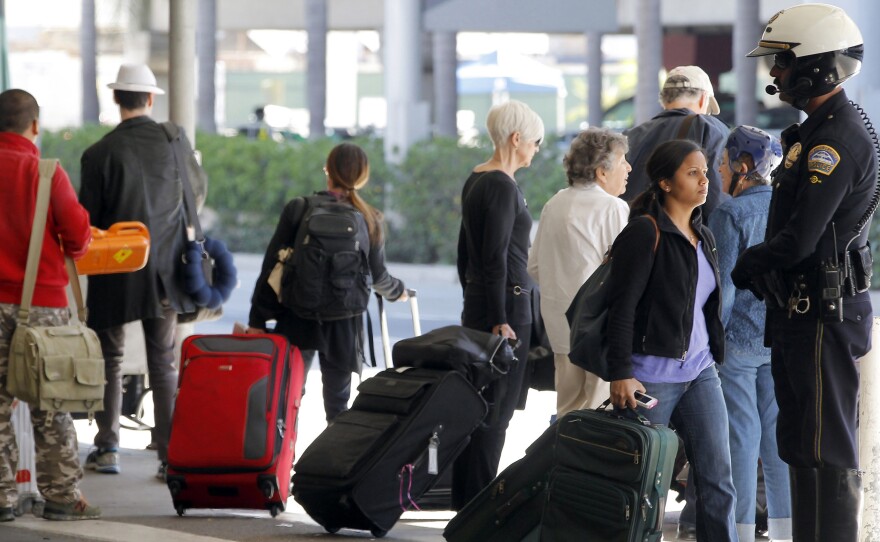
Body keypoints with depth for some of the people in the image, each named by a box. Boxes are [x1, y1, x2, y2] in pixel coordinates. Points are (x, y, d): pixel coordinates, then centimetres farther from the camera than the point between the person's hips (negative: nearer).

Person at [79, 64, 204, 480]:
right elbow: (195, 194, 9)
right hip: (164, 270, 3)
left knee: (110, 358, 12)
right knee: (163, 363, 9)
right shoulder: (174, 141, -5)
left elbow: (87, 219, -9)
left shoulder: (100, 154, -14)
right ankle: (170, 455, 4)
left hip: (116, 272, -3)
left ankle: (107, 448, 10)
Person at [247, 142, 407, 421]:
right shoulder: (369, 220, -1)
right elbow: (377, 276, 5)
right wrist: (398, 291, 28)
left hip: (296, 322, -1)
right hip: (344, 325, 1)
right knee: (337, 403, 9)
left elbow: (273, 265, -6)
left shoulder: (298, 209, -6)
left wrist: (257, 320, -2)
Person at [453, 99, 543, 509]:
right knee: (497, 409, -6)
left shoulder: (474, 181, 13)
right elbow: (496, 257, -19)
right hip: (506, 304, -10)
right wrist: (500, 320, -19)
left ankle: (463, 496, 17)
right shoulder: (503, 186, -15)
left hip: (477, 303, 10)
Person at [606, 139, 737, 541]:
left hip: (700, 372, 7)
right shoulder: (645, 232, -10)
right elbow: (622, 307, -14)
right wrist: (620, 374, -18)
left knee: (718, 479, 0)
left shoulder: (703, 237, 13)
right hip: (652, 376, -7)